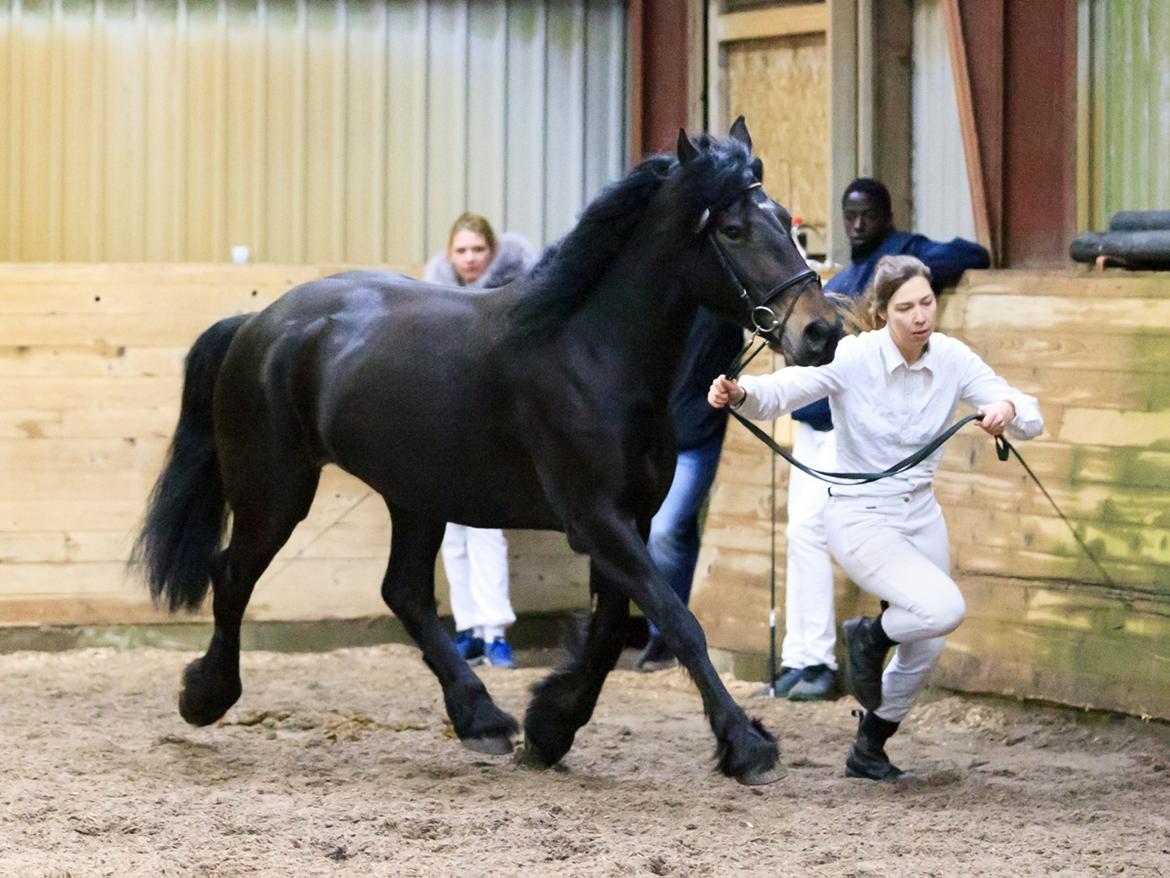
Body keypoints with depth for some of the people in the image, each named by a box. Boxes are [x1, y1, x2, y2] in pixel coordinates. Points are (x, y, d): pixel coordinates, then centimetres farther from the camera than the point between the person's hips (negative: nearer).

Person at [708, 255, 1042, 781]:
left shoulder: (952, 359, -7)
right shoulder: (852, 357, -19)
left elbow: (1031, 420, -9)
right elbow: (779, 393, -25)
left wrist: (1008, 410, -33)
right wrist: (739, 393, -48)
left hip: (921, 515, 6)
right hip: (860, 519, -6)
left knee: (924, 651, 11)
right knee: (944, 608, -26)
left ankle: (868, 752, 35)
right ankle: (870, 635, 7)